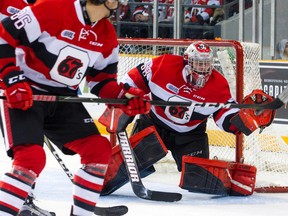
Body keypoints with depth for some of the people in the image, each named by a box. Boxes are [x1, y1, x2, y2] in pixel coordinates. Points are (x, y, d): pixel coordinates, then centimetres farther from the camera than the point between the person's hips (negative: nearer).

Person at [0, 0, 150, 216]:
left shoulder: (107, 34, 2)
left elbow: (102, 79, 11)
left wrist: (124, 96, -8)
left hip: (63, 98, 7)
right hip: (23, 95, -7)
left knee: (99, 150, 1)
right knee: (32, 157, -24)